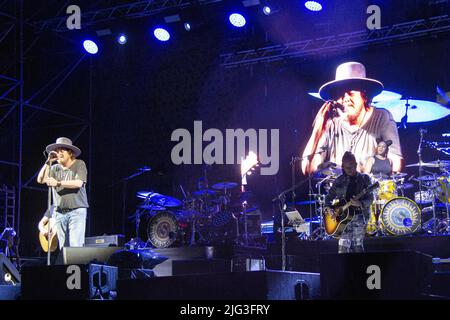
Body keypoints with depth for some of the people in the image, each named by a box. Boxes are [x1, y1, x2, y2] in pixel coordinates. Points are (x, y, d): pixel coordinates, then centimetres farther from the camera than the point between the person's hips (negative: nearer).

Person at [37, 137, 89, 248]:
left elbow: (79, 183, -13)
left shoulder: (79, 164, 1)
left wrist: (58, 183, -17)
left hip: (77, 211, -4)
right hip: (59, 213, 4)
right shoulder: (55, 168, 13)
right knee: (63, 247, 2)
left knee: (75, 246, -14)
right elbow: (41, 180, 2)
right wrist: (48, 162, -4)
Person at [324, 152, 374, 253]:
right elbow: (329, 196, 16)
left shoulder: (364, 178, 2)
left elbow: (370, 198, -3)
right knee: (343, 246, -6)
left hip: (359, 216, -1)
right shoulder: (339, 181, 8)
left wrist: (360, 203, -22)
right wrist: (328, 208, -3)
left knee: (357, 246, 0)